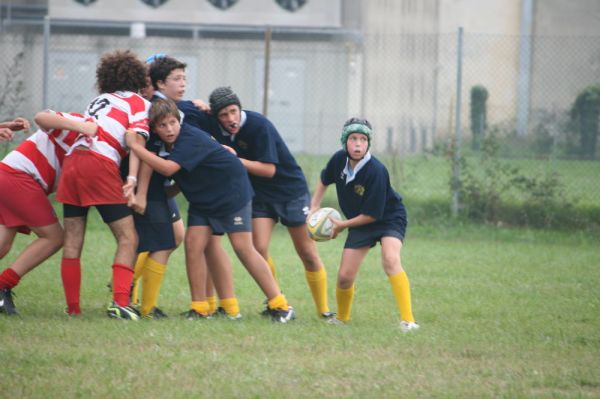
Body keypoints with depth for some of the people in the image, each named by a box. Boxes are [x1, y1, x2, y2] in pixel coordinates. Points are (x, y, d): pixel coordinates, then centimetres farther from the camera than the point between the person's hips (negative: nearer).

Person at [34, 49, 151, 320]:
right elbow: (136, 140, -5)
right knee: (128, 239, -5)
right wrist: (132, 178, -12)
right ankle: (119, 303, -19)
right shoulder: (139, 103, 11)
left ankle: (73, 308, 5)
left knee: (72, 242, 7)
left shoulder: (99, 101, 30)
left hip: (72, 160, 6)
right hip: (100, 165, -6)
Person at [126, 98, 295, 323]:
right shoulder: (166, 143, -3)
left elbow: (168, 168, -40)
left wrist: (135, 146, -37)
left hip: (232, 191, -8)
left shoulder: (190, 139, -28)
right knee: (193, 244, -6)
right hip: (202, 199, 8)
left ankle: (279, 305, -4)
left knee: (243, 247, -10)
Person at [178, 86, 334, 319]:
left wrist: (235, 159, -29)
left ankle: (324, 310, 12)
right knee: (259, 249, -13)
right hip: (260, 194, 4)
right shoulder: (214, 126, -10)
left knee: (308, 254, 1)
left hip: (292, 190, -4)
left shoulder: (258, 125, -25)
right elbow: (182, 108, -7)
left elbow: (269, 169, -24)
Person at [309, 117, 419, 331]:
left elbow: (372, 214, -23)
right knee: (344, 277, 1)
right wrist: (314, 207, 5)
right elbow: (324, 180, 13)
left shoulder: (376, 171, -30)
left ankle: (407, 320, -37)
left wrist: (342, 225, -12)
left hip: (389, 217, -6)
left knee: (390, 259, -33)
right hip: (360, 223, 6)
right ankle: (341, 318, 30)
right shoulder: (339, 160, -13)